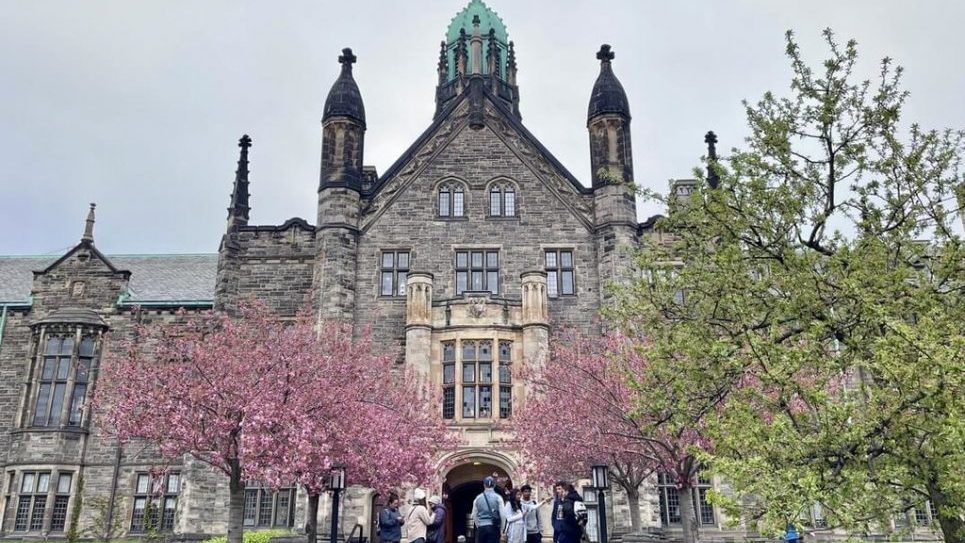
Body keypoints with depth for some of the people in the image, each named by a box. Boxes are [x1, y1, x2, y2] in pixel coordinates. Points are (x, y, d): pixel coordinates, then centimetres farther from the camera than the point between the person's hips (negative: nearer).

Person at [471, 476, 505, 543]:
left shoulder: (478, 498, 7)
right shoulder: (498, 497, -2)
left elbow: (474, 515, 8)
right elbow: (502, 515, -5)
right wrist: (501, 530, 2)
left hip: (481, 528, 2)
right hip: (493, 527, -2)